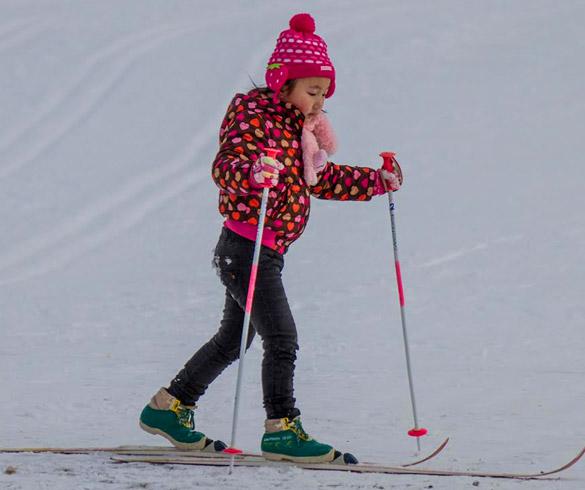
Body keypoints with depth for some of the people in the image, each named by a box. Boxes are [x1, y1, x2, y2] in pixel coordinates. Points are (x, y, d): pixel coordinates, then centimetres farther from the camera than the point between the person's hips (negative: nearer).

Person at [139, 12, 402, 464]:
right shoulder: (254, 117, -13)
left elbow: (323, 179, 26)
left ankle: (169, 408, 28)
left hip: (268, 253, 10)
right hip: (245, 247, -10)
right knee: (282, 338, -14)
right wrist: (253, 173, -47)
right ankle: (282, 429, -10)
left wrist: (378, 182, 19)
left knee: (233, 340, 18)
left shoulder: (299, 126, 16)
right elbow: (225, 166, -26)